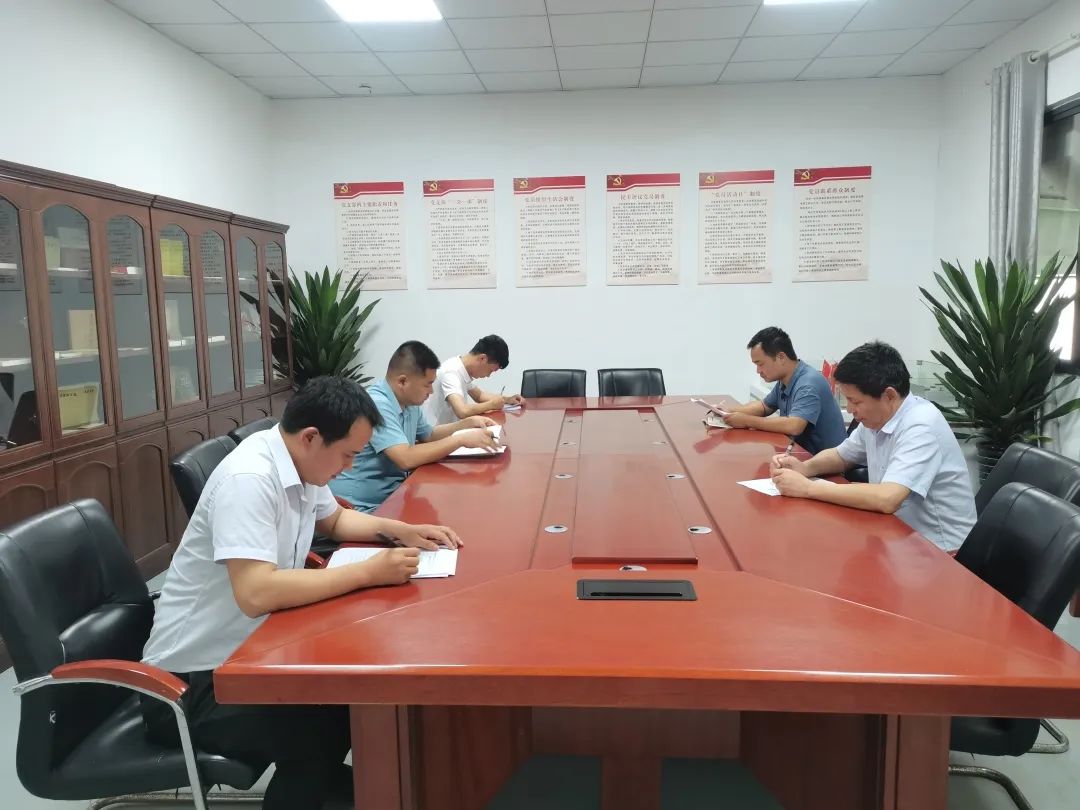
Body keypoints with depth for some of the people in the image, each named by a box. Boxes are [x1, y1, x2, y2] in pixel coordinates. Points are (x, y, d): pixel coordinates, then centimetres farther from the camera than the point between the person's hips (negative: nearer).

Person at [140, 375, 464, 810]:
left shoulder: (298, 463, -1)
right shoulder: (249, 479, -28)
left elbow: (334, 519, 19)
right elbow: (256, 594, -37)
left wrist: (400, 530, 2)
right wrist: (369, 572, -31)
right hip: (193, 679, -8)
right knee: (317, 739, -22)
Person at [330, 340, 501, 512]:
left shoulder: (410, 402, 7)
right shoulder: (376, 404, -22)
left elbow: (429, 435, 25)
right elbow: (406, 458, -30)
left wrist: (468, 422, 11)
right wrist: (461, 439, -23)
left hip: (394, 493, 9)